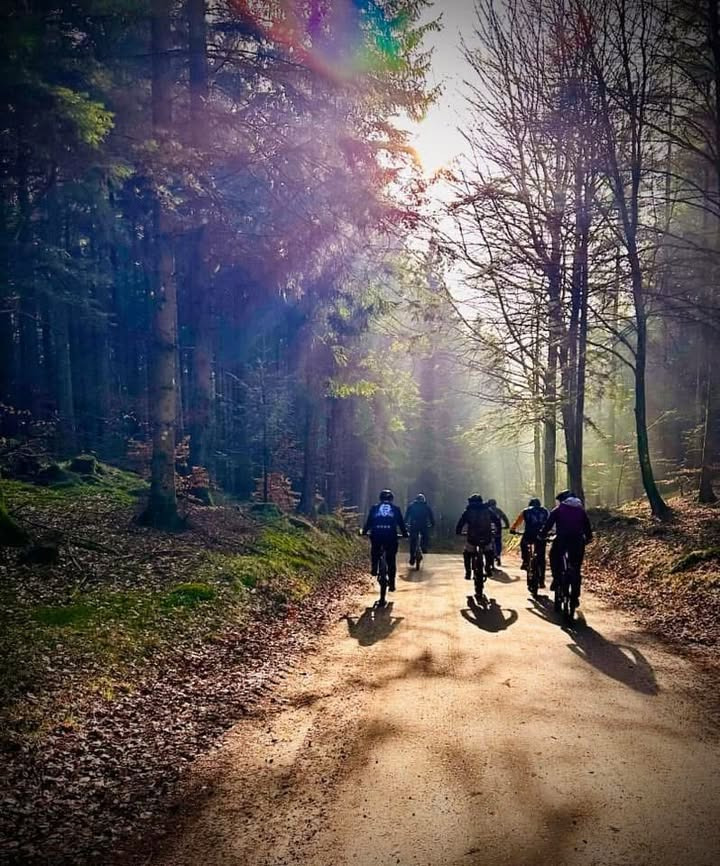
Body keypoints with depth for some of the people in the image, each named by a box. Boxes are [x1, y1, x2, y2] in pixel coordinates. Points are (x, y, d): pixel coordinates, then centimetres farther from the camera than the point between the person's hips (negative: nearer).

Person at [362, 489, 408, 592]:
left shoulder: (374, 508, 14)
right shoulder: (395, 509, 14)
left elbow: (368, 522, 16)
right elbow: (401, 523, 17)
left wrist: (364, 532, 28)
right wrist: (405, 534, 29)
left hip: (376, 535, 0)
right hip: (391, 536, 0)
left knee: (375, 552, 29)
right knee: (391, 560, 7)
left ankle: (374, 569, 12)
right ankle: (391, 583, 6)